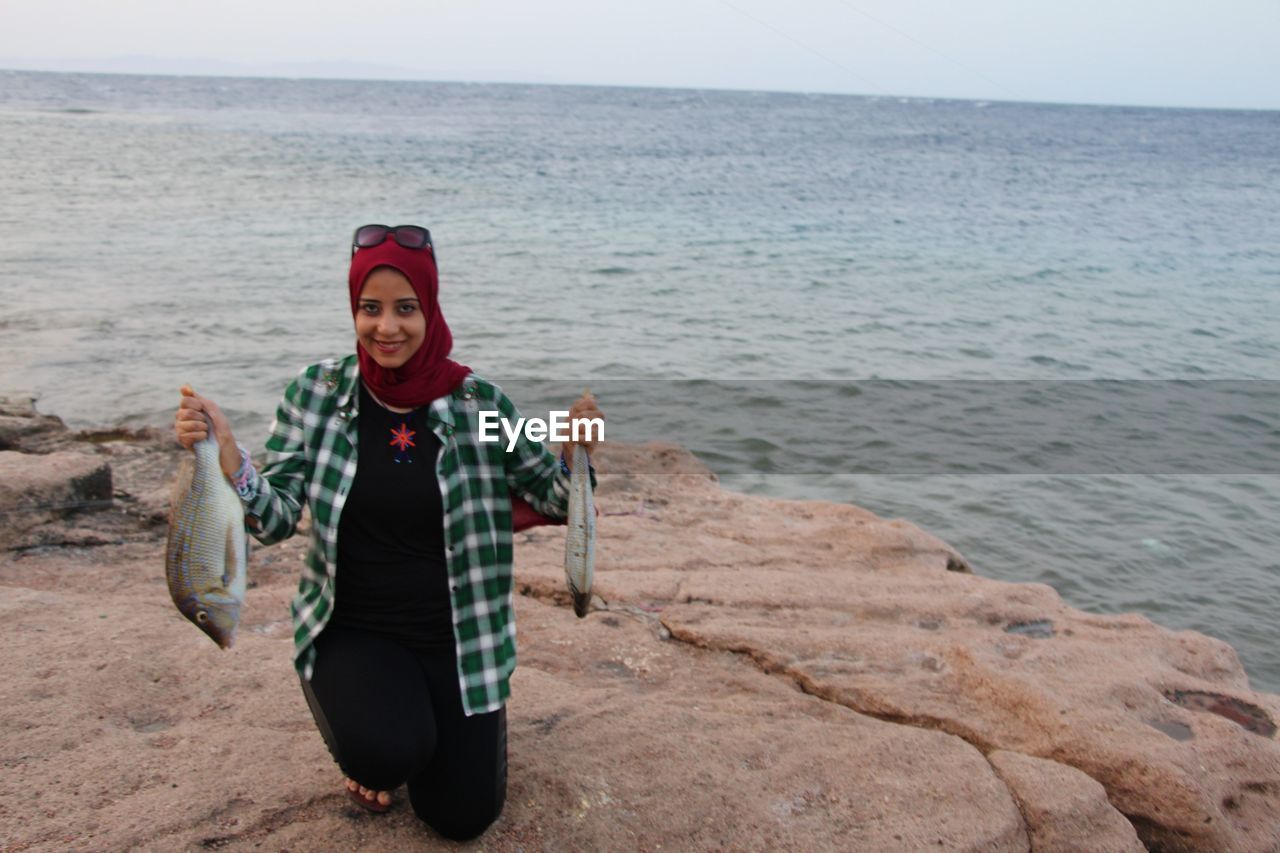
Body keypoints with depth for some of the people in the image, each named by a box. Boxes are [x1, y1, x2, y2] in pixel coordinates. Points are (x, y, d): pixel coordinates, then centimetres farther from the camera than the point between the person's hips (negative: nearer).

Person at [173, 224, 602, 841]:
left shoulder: (480, 403, -11)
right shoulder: (316, 394, -8)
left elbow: (550, 499, -3)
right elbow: (276, 518, -10)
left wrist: (575, 452, -24)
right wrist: (223, 451, -27)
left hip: (457, 634, 1)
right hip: (352, 628, 0)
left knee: (462, 818, 4)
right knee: (387, 755, -29)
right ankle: (368, 745, 11)